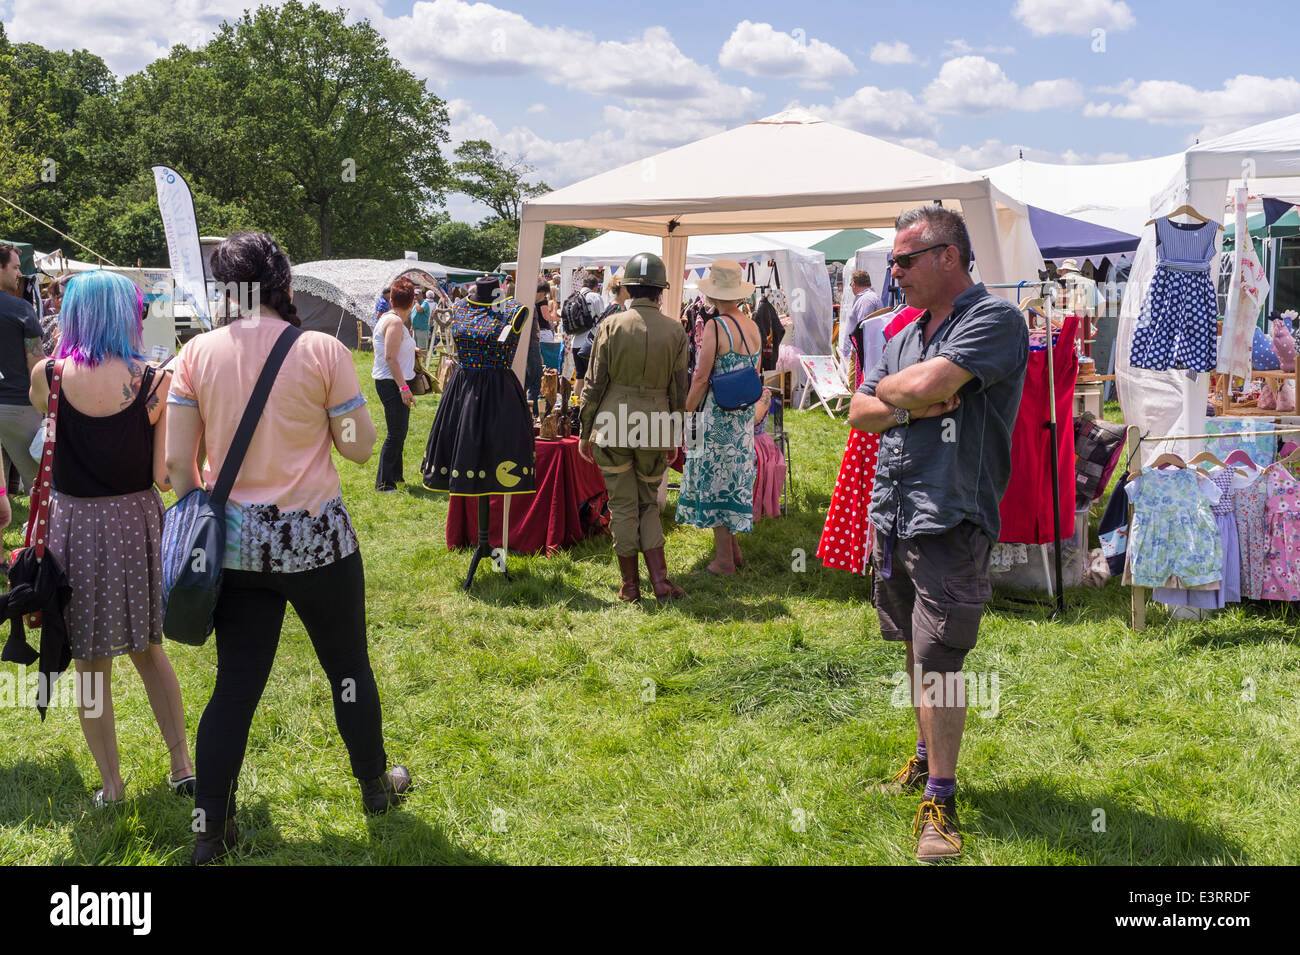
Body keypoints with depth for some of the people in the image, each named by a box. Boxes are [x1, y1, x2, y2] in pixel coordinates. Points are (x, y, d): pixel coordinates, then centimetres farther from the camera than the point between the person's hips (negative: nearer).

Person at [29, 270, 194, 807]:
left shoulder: (49, 375, -9)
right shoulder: (152, 380, -11)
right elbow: (164, 474, -8)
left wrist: (64, 341, 16)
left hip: (74, 524, -1)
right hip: (136, 520, 1)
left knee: (92, 663, 12)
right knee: (149, 650, 20)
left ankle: (110, 786, 21)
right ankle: (183, 767, 25)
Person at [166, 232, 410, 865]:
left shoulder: (198, 353, -3)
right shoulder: (323, 350, -10)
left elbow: (177, 462, -2)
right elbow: (359, 447, -6)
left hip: (234, 543, 3)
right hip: (314, 539, -2)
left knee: (235, 684, 11)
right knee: (348, 667, 17)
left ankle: (210, 831, 17)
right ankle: (375, 786, 36)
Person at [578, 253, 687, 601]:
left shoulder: (611, 325, -5)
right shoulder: (675, 330, 0)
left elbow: (595, 383, -3)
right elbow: (678, 390, 5)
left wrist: (584, 431, 6)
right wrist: (674, 436, 15)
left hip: (613, 424, -1)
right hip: (655, 426, 2)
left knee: (623, 505, 7)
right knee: (649, 504, 15)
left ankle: (630, 585, 13)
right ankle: (660, 581, 6)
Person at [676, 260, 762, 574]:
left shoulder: (716, 326, -16)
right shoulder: (752, 326, 6)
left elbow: (702, 378, -16)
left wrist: (685, 414, -8)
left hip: (717, 416, -7)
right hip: (744, 417, 7)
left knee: (715, 480, 2)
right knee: (734, 478, 17)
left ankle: (724, 559, 6)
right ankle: (734, 549, 25)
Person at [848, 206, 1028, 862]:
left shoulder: (994, 319, -10)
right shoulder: (907, 334, 16)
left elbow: (929, 384, -23)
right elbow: (858, 413, 12)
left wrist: (891, 387, -1)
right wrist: (913, 407, -8)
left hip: (949, 519, -8)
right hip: (892, 514, 8)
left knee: (938, 660, -9)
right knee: (915, 651, 18)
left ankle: (939, 802, -2)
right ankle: (927, 759, 33)